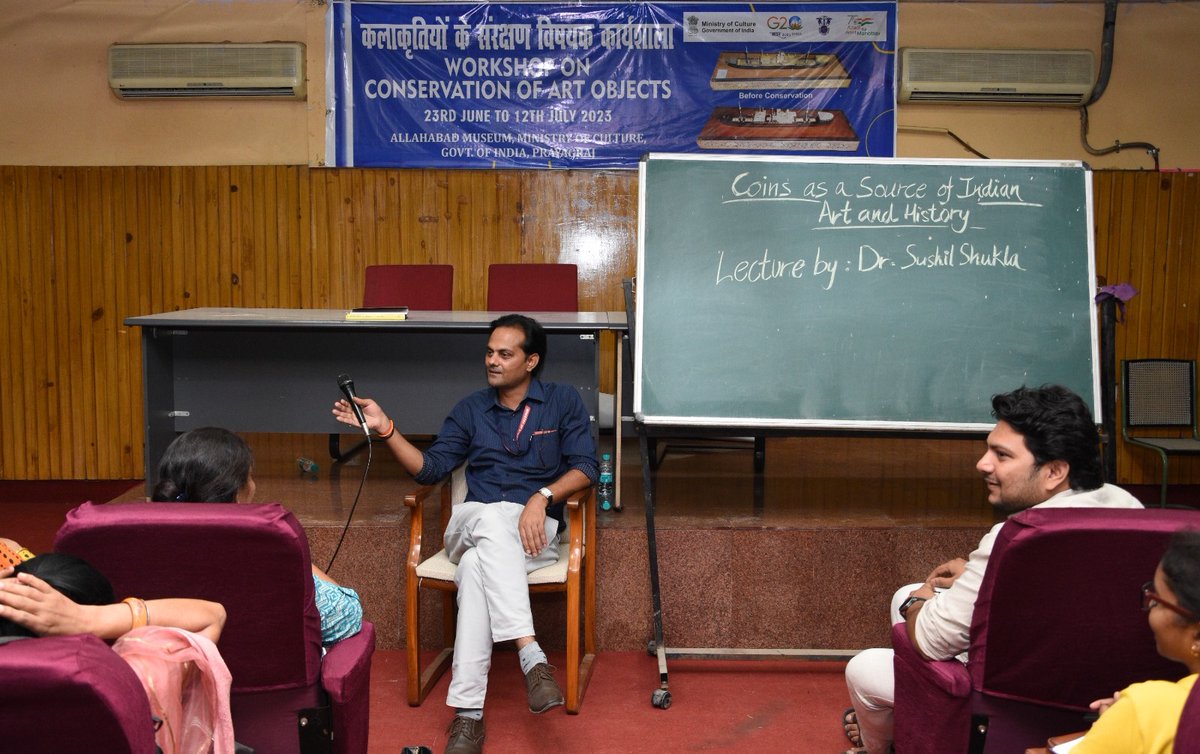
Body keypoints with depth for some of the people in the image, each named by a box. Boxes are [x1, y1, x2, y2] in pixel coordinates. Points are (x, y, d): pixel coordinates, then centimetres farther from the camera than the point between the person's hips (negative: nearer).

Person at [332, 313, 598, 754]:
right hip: (473, 524, 2)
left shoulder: (563, 402, 10)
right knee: (492, 519, -38)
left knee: (476, 568, -36)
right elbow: (430, 469, 12)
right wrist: (385, 429, -1)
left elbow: (585, 467, 1)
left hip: (535, 530, -2)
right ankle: (532, 658, -47)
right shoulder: (471, 409, 17)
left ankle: (468, 711, -40)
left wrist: (542, 497, -16)